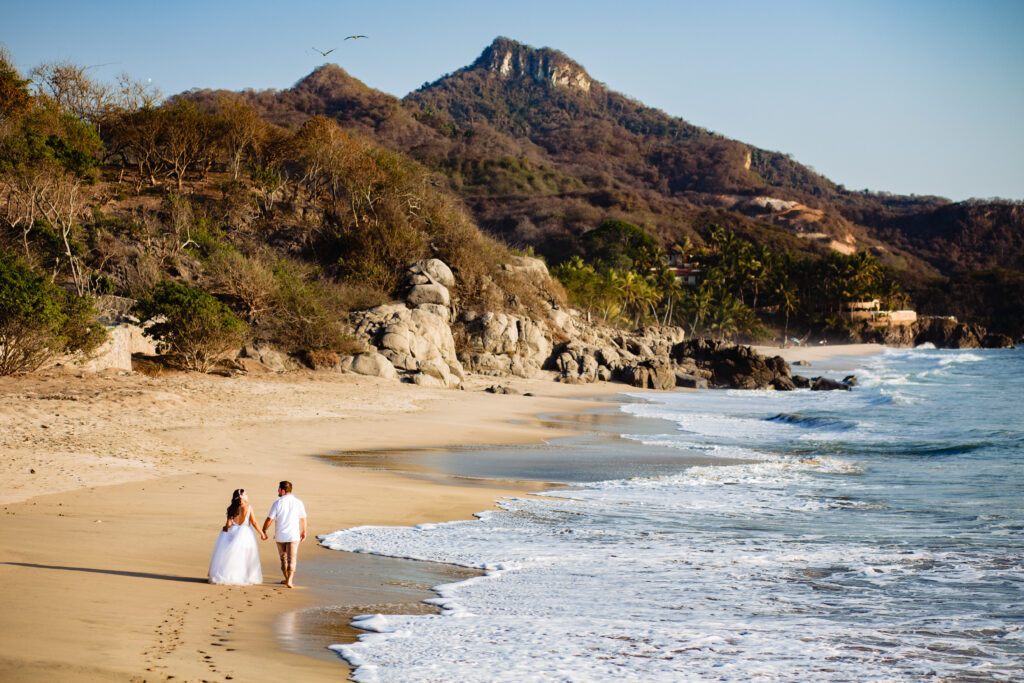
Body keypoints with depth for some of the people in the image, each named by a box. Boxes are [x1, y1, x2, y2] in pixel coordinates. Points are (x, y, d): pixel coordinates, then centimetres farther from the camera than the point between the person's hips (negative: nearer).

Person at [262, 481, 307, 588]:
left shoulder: (277, 503, -9)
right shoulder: (298, 503, -4)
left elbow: (269, 520, -8)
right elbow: (303, 519, 6)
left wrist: (264, 531, 6)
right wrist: (304, 531, 21)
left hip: (280, 536, 0)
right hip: (294, 535, 0)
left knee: (283, 558, 17)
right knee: (292, 559, 4)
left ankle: (287, 579, 27)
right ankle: (289, 580, -9)